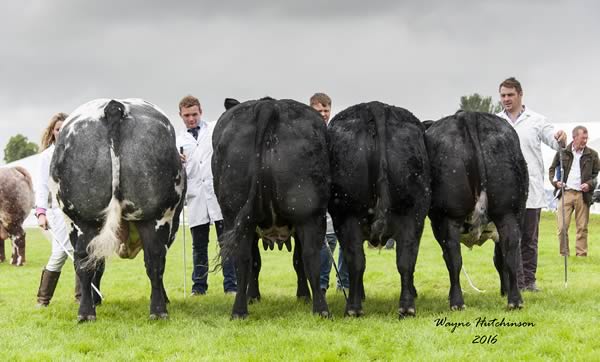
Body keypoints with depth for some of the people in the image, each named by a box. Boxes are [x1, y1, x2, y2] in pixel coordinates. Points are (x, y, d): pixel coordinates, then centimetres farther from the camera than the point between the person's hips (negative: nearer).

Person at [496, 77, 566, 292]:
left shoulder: (536, 121, 7)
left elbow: (553, 140, 3)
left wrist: (560, 139, -20)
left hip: (532, 190, 0)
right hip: (505, 191, 0)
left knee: (530, 239, 7)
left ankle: (529, 280, 14)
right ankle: (516, 281, 2)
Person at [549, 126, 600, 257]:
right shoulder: (562, 152, 8)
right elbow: (552, 169, 16)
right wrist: (555, 182, -1)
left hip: (583, 194, 0)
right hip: (565, 193, 0)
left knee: (582, 227, 2)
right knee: (562, 227, -5)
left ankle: (581, 254, 9)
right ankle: (564, 254, 5)